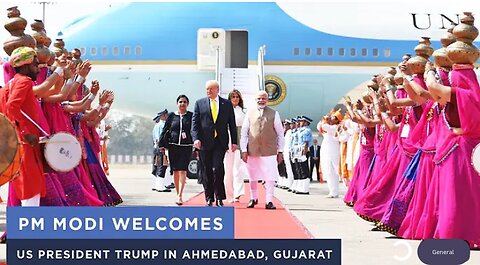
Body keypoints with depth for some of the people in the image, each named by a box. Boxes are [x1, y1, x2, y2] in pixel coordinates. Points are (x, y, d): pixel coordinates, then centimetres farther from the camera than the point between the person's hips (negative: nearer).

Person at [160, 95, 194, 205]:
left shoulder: (191, 116, 5)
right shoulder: (171, 116, 8)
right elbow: (165, 131, 10)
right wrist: (162, 145, 4)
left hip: (186, 147, -2)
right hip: (173, 147, 2)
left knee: (182, 171, -11)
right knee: (175, 171, 7)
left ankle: (180, 195, -16)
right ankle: (178, 194, 18)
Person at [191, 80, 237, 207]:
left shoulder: (227, 104, 9)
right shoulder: (200, 103, 8)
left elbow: (232, 124, 9)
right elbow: (195, 123, 4)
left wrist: (234, 141, 4)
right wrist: (196, 138, -10)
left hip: (220, 143, -1)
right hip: (205, 143, 1)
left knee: (217, 169, -13)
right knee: (207, 171, 5)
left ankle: (219, 198, -2)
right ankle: (209, 198, 15)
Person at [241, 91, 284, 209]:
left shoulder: (274, 114, 3)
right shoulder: (250, 113, 7)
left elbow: (280, 133, 5)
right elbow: (244, 132, 7)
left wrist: (280, 151, 1)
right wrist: (244, 150, 0)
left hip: (269, 151, -1)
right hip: (252, 150, 2)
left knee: (270, 177, -4)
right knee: (253, 176, 10)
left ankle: (269, 201, 3)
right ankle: (253, 198, 26)